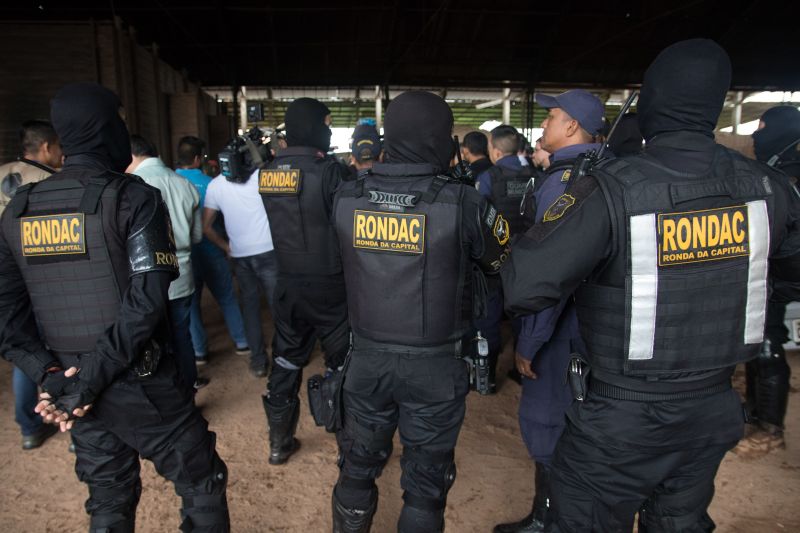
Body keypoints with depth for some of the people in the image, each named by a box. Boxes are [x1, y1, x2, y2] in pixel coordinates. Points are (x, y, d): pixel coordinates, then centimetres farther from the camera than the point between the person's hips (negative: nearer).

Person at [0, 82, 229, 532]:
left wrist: (50, 374, -6)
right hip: (142, 385, -6)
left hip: (74, 388, 6)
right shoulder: (133, 198, -13)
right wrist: (88, 383, -18)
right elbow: (146, 301, -23)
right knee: (203, 486, 12)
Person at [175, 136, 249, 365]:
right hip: (211, 251, -1)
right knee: (227, 297, 11)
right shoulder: (209, 183, -10)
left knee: (191, 301, 11)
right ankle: (241, 342, 19)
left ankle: (198, 351, 15)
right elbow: (222, 216, 0)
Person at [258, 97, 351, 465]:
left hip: (287, 283, 5)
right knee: (343, 365, 11)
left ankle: (279, 444, 30)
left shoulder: (267, 173, 1)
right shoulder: (329, 171, -17)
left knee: (286, 362, 17)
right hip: (328, 284, -5)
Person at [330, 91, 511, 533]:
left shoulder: (346, 198, -6)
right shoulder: (461, 202, -17)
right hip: (435, 363, -3)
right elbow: (504, 259, 0)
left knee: (358, 465, 23)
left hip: (368, 357, 4)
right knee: (426, 479, 16)